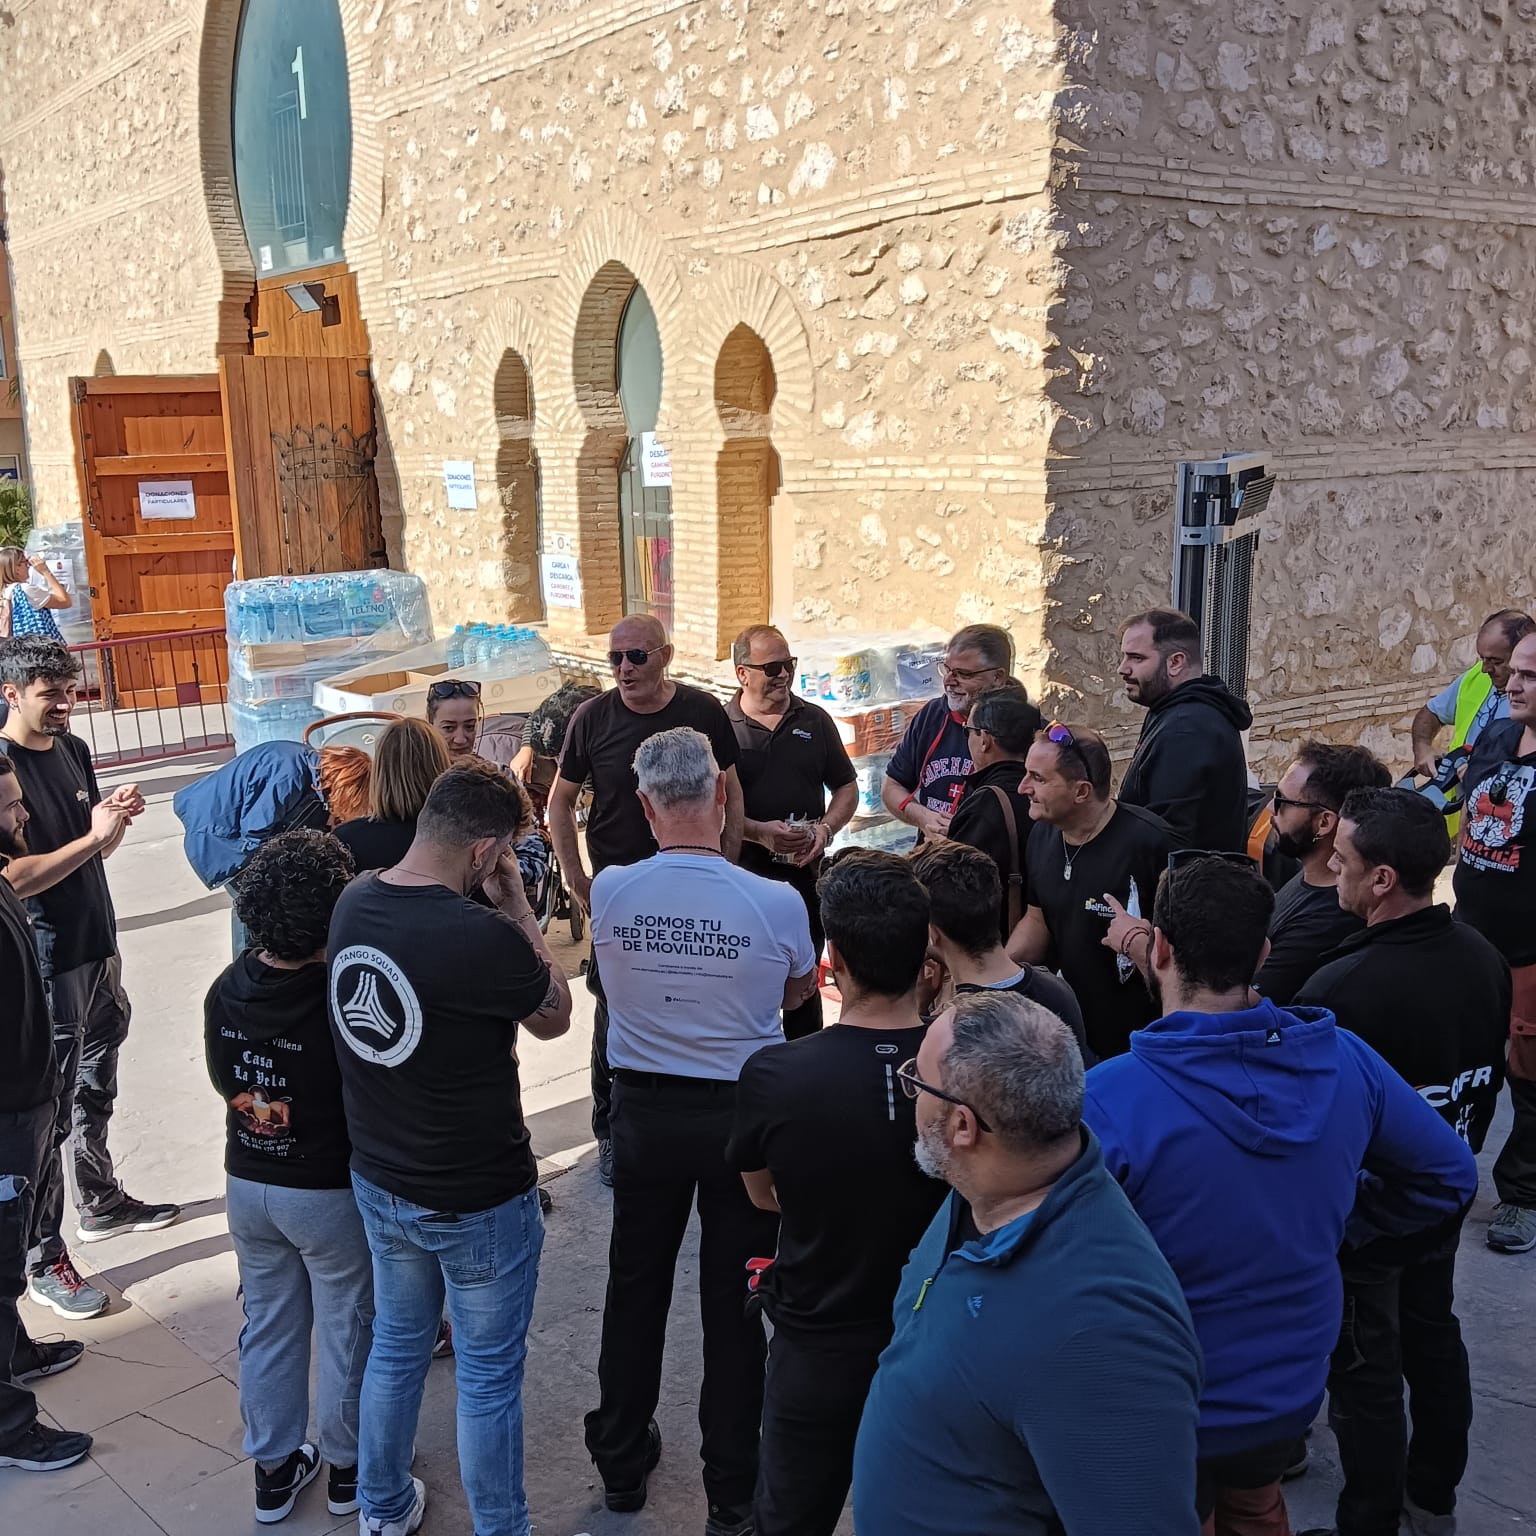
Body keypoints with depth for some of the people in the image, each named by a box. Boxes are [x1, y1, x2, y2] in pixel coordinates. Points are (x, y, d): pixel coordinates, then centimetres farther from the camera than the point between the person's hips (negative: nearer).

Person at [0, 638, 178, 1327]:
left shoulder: (73, 750, 5)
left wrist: (117, 818, -8)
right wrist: (93, 834, -28)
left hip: (97, 946, 8)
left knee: (95, 1089, 22)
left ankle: (101, 1203, 40)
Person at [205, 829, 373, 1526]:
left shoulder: (225, 991, -10)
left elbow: (226, 1084, 4)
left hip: (247, 1186, 5)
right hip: (330, 1193, -5)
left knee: (268, 1325, 21)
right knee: (345, 1329, 16)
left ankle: (274, 1469, 36)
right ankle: (347, 1468, 33)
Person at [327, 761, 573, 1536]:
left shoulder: (353, 901, -10)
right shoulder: (483, 938, -31)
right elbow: (555, 1015, -10)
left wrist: (492, 909, -2)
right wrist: (515, 904, -11)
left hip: (378, 1181, 7)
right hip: (478, 1200, -7)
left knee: (395, 1346, 27)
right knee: (488, 1376, 13)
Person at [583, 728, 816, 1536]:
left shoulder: (609, 891, -14)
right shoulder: (777, 903, -20)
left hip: (644, 1112, 2)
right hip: (742, 1118, -2)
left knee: (635, 1288, 19)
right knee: (734, 1303, 12)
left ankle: (621, 1463, 37)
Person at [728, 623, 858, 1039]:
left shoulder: (814, 720, 8)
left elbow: (846, 787, 12)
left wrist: (826, 828, -7)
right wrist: (758, 832, -20)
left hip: (806, 873, 3)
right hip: (743, 875, -3)